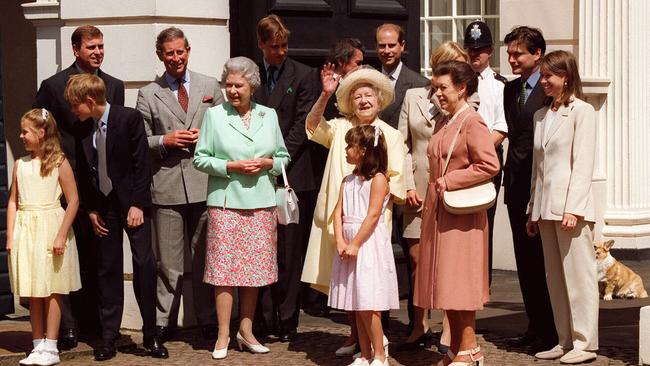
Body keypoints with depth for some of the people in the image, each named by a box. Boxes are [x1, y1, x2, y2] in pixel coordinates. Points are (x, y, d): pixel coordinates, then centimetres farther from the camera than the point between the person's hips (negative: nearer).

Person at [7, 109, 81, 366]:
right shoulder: (20, 164, 9)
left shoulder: (58, 162, -5)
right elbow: (13, 202, 11)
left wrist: (61, 235, -12)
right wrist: (10, 236, 3)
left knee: (51, 291, -1)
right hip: (25, 232, 5)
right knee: (33, 293, 8)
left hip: (51, 231, -5)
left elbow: (73, 200, -7)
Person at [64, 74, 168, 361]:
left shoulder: (130, 118, -10)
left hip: (132, 204, -4)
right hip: (103, 207, 4)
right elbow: (83, 172, 10)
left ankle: (150, 335, 1)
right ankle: (108, 338, 11)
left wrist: (137, 204, -14)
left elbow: (141, 163, -11)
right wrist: (90, 210, 3)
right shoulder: (83, 130, 4)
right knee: (108, 270, 6)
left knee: (144, 264, -8)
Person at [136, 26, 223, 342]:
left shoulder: (210, 87, 11)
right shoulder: (148, 95, 8)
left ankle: (209, 321, 14)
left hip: (204, 183, 1)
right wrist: (165, 141, -10)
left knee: (205, 257, 6)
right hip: (167, 186, -1)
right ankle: (163, 323, 9)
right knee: (168, 261, 2)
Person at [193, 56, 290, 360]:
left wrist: (267, 163, -7)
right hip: (226, 202, -3)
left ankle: (246, 330, 18)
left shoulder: (269, 115, 10)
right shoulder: (214, 115, 2)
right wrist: (231, 167, -13)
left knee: (254, 268, 7)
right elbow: (200, 158, -1)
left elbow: (283, 157, 14)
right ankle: (223, 335, 4)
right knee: (224, 267, -4)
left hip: (261, 203, 3)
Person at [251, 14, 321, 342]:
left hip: (293, 176, -2)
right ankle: (263, 319, 9)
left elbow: (303, 125, -4)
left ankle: (287, 321, 6)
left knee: (290, 253, 0)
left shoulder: (304, 75, 3)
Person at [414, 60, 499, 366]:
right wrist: (434, 189, 13)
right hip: (438, 212, 9)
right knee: (445, 283, 9)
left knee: (458, 280, -6)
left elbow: (490, 166, -20)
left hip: (462, 214, -9)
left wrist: (450, 181, -16)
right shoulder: (443, 125, 16)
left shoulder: (472, 122, -11)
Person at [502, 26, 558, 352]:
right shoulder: (510, 89, 14)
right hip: (516, 185, 7)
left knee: (543, 260, -2)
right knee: (525, 260, 11)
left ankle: (551, 331, 7)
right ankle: (535, 327, 20)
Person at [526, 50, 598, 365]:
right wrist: (533, 210, 16)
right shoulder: (541, 115, 17)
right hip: (546, 209, 7)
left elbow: (583, 164, -11)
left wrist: (573, 208, -18)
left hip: (571, 208, -7)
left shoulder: (581, 111, -5)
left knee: (578, 275, -4)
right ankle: (565, 341, 15)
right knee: (555, 278, 9)